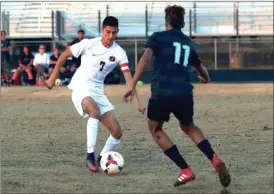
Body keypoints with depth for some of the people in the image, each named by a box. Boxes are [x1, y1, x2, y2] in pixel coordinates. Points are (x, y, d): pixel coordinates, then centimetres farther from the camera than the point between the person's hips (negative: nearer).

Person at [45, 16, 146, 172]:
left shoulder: (119, 53, -4)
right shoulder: (89, 44, -10)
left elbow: (129, 78, -9)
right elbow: (65, 55, 3)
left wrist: (137, 102, -19)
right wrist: (53, 76, 6)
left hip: (98, 92, 5)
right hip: (81, 88, -4)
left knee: (117, 132, -4)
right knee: (95, 110, -38)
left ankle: (101, 160, 17)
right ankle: (90, 155, -36)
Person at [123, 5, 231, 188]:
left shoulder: (158, 37, 8)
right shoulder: (189, 43, 20)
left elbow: (145, 58, -10)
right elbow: (201, 69, 35)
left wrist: (133, 86, -15)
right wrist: (205, 78, 59)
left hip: (162, 92, -4)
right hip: (185, 94, 4)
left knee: (155, 128, 20)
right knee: (189, 127, 30)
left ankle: (186, 170, 7)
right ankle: (215, 160, 6)